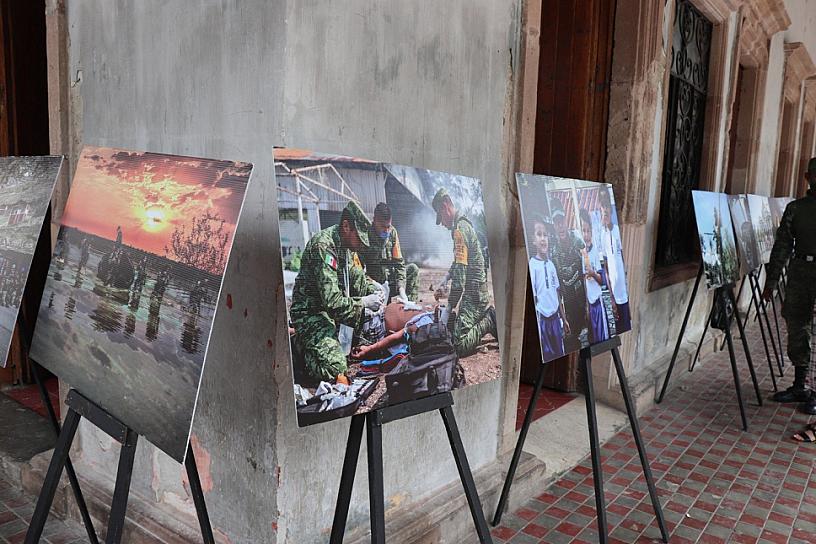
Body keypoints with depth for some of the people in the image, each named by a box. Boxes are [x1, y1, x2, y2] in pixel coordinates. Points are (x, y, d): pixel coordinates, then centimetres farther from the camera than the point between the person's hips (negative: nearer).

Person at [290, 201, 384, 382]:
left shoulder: (347, 245, 5)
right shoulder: (323, 246, -24)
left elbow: (356, 277, 17)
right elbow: (331, 301, -28)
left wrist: (373, 289, -4)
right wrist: (364, 302, -19)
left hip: (337, 309, 10)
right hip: (312, 312, -9)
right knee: (335, 370, -22)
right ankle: (300, 344, 4)